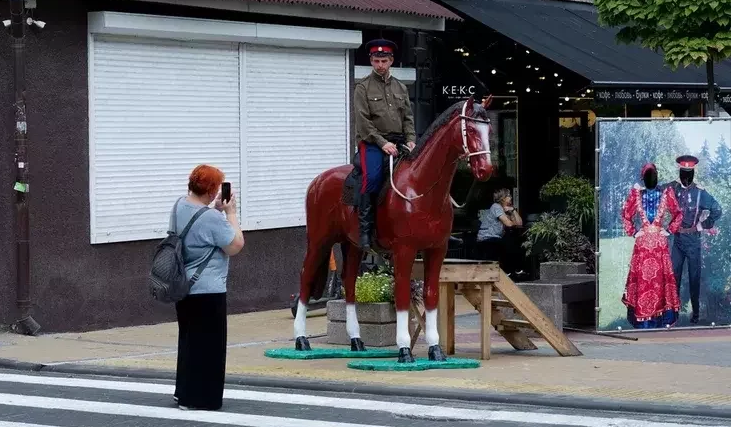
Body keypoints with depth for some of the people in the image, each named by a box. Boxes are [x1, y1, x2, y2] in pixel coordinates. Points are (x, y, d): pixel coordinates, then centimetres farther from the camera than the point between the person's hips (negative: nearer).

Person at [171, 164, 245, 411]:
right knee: (208, 344, 2)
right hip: (207, 291, -9)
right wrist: (230, 212, -8)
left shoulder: (180, 206, 5)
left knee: (188, 340, 19)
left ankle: (184, 392, 26)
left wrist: (219, 211, 9)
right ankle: (198, 398, 6)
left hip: (183, 287, 9)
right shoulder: (211, 218, -21)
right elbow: (235, 246, -14)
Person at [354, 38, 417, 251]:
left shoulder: (401, 88, 16)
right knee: (373, 177, -28)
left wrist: (411, 140, -4)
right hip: (372, 142, -5)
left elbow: (408, 118, 13)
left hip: (398, 142, 5)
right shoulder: (363, 87, 0)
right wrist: (383, 143, -17)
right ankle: (365, 229, -23)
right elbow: (363, 121, -8)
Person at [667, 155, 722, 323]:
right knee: (674, 274, 7)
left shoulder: (700, 192, -13)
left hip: (693, 240, -3)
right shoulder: (673, 187, -2)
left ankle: (696, 311, 14)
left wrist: (699, 226, -10)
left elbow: (717, 211, -12)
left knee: (694, 276, 4)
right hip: (677, 238, 4)